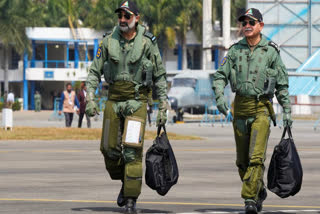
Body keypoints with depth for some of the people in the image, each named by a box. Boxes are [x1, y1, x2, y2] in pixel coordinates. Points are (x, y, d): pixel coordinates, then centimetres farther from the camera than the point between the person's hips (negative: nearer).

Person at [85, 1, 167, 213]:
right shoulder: (109, 41, 2)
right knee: (110, 149, 4)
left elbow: (160, 76, 1)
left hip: (137, 101, -3)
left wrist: (163, 108, -1)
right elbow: (95, 72, 7)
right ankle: (125, 184, 31)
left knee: (132, 151, -11)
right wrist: (90, 98, -5)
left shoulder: (147, 42, -4)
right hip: (114, 100, 3)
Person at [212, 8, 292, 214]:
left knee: (256, 157, -16)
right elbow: (220, 76, 5)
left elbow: (282, 84, 4)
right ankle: (260, 191, 30)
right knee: (242, 160, 10)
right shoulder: (235, 50, 7)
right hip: (240, 108, 4)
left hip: (261, 109, -4)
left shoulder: (271, 52, 0)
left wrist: (287, 111, 1)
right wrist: (220, 96, -14)